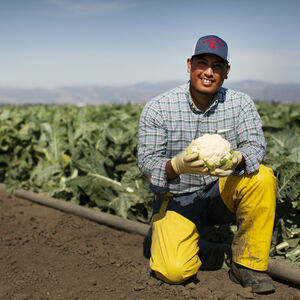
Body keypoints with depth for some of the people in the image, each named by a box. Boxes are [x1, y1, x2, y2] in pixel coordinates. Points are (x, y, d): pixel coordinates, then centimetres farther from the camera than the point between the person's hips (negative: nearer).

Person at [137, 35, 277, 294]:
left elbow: (256, 145, -13)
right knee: (173, 272, -23)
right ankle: (190, 243, 16)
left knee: (262, 177, -28)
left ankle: (247, 264, -11)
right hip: (178, 200, -2)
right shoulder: (157, 109, -10)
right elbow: (147, 162, -14)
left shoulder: (241, 104, -2)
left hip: (223, 193, 3)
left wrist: (234, 159, -37)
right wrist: (179, 165, -36)